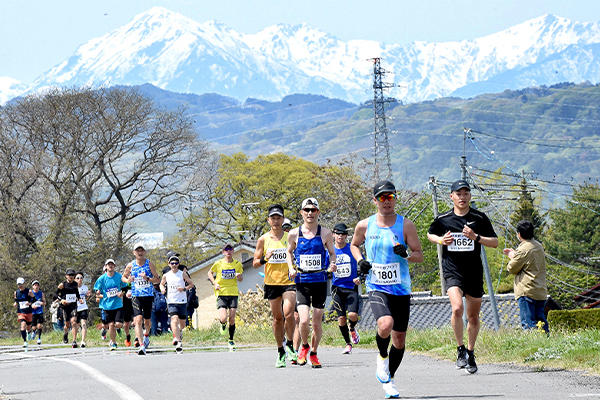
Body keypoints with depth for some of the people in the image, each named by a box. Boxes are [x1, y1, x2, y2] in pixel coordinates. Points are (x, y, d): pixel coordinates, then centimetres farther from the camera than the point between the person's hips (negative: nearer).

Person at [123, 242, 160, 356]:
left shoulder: (150, 264, 0)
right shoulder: (130, 265, 2)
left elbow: (157, 279, 1)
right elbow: (123, 277, 19)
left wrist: (147, 278, -16)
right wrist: (128, 280, -4)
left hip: (148, 296, 1)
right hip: (136, 296, 0)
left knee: (147, 321, 11)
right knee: (138, 320, -17)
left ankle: (146, 334, 47)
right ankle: (142, 346, -22)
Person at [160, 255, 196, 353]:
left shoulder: (183, 274, 1)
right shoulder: (166, 276, 6)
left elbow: (192, 284, 6)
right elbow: (162, 284, 23)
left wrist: (184, 289, -11)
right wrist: (162, 289, 1)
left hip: (182, 301, 0)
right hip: (172, 302, 0)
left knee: (182, 324, 8)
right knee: (174, 320, -21)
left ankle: (179, 331, 46)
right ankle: (179, 342, -24)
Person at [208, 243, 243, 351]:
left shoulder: (237, 264, 2)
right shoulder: (218, 263, -4)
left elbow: (240, 279, 14)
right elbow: (210, 273, 13)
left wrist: (239, 276, -11)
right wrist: (215, 283, -2)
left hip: (233, 293, 2)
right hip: (221, 293, -2)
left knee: (232, 318, -2)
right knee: (223, 318, -16)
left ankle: (231, 341, 16)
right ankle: (223, 325, 23)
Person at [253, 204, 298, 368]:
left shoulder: (290, 237, 3)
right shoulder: (263, 240, 4)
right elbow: (255, 263, 6)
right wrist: (264, 258, -13)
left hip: (289, 281, -1)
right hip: (272, 283, 1)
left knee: (288, 314, -18)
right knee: (277, 318, 5)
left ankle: (290, 346, 2)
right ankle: (280, 352, 17)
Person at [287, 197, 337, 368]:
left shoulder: (325, 233, 1)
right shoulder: (294, 234, 2)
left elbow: (332, 253, 13)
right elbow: (289, 252, 18)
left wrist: (332, 264, -8)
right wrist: (291, 268, 1)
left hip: (320, 282, 1)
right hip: (301, 283, -1)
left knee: (317, 322, 5)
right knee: (304, 320, -14)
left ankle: (313, 354, 25)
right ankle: (304, 346, 15)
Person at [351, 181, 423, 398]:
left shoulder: (405, 225, -1)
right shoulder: (364, 226, 2)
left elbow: (420, 255, 1)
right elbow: (354, 245, 21)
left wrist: (406, 254, -20)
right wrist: (360, 260, 1)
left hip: (401, 289, 2)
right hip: (376, 288, -1)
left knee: (399, 338, 6)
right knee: (385, 325, -28)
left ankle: (389, 381, 27)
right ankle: (382, 356, 4)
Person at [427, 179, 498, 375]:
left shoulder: (479, 218, 0)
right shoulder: (443, 219, 1)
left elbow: (495, 242, 3)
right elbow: (430, 234, 19)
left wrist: (476, 237, -14)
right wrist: (441, 240, -3)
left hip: (474, 272, 2)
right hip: (452, 271, -2)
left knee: (473, 317, 10)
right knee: (457, 308, -24)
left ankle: (470, 353, 29)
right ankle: (460, 349, -7)